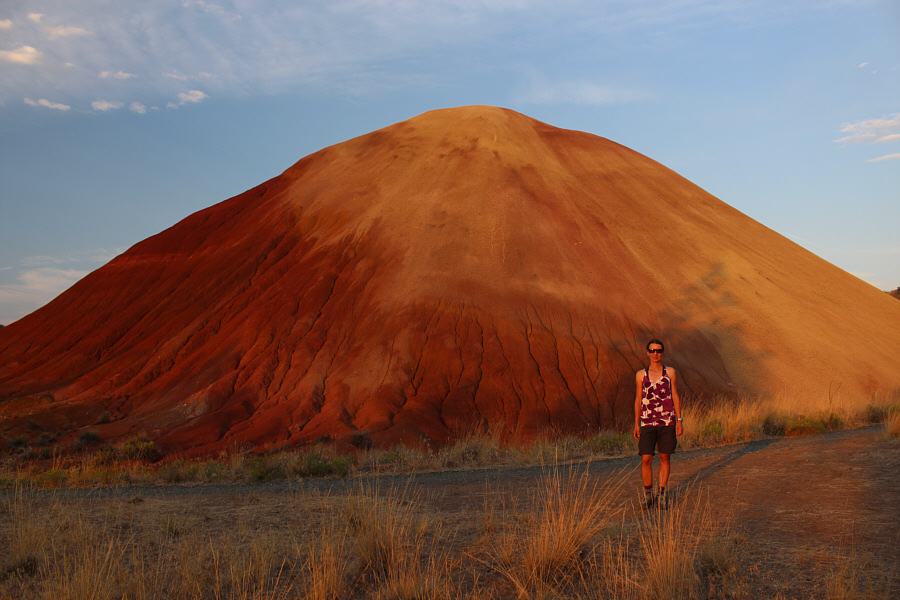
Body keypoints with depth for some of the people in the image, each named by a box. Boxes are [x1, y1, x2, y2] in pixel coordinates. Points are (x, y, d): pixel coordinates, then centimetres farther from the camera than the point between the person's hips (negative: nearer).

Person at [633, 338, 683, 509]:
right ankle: (648, 494, 14)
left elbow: (675, 397, 7)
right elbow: (638, 400, 9)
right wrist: (636, 424, 6)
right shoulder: (641, 375, 5)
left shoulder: (670, 372, 5)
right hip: (647, 423, 0)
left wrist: (679, 420, 2)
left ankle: (661, 494, 20)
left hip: (667, 422, 0)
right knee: (646, 459, -4)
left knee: (665, 458, 6)